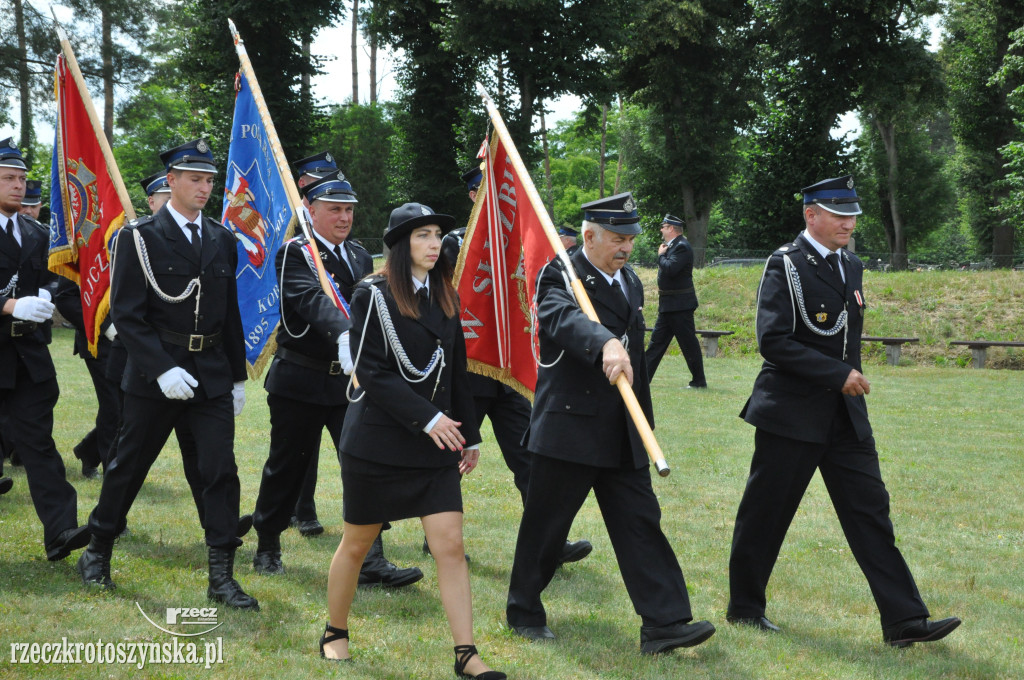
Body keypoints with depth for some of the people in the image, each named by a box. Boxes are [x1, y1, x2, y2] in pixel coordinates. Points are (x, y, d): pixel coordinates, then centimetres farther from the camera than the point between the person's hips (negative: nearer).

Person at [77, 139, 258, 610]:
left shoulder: (221, 239, 10)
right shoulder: (139, 237, -6)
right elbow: (126, 315, -11)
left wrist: (238, 377, 14)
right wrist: (162, 370, -20)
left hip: (213, 374, 4)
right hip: (155, 373, -4)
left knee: (221, 471, -4)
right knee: (128, 466, 9)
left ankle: (221, 577, 1)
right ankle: (97, 555, 29)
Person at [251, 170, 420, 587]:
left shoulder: (361, 256, 12)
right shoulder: (294, 255, -9)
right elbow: (314, 300, -28)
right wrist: (344, 336, -46)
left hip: (352, 380, 4)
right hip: (301, 381, -4)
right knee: (287, 467, 9)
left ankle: (371, 563, -4)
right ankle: (267, 548, 29)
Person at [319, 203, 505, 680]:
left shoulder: (444, 298, 9)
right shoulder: (373, 295, -9)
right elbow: (371, 372, -15)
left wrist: (468, 437, 12)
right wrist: (428, 418, -19)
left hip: (434, 444, 5)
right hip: (376, 441, -4)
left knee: (450, 547, -3)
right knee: (357, 544, 10)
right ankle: (335, 634, 31)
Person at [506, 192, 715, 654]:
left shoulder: (631, 282, 14)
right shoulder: (560, 277, -10)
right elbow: (568, 318, -35)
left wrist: (643, 422, 22)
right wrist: (607, 344, -54)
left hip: (621, 435, 7)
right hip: (568, 426, -6)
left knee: (640, 522, 2)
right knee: (545, 524, 6)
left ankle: (663, 624, 2)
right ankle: (524, 612, 23)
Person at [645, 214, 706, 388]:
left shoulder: (682, 246, -16)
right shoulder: (672, 245, 14)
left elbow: (670, 269, -28)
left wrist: (661, 255, -12)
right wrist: (663, 255, 2)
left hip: (680, 305, -10)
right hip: (668, 305, 10)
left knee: (688, 342, -3)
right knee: (656, 342, 13)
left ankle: (699, 381, 5)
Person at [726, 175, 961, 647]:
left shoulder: (850, 267, 13)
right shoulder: (785, 265, -11)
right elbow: (773, 340, -20)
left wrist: (850, 379, 16)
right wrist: (838, 374, -19)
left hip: (845, 414, 7)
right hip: (791, 414, -7)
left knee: (870, 510, 1)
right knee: (765, 514, 4)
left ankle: (903, 620, 1)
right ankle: (744, 607, 21)